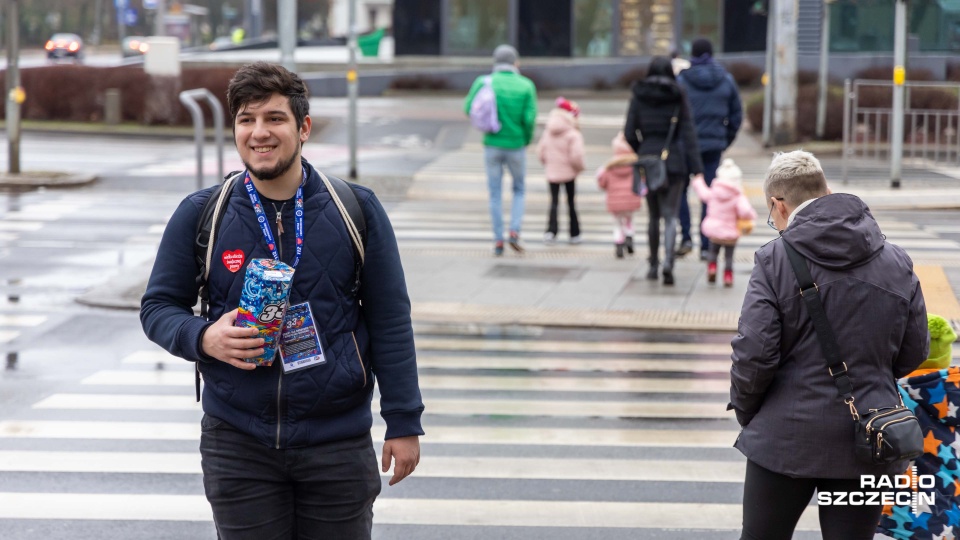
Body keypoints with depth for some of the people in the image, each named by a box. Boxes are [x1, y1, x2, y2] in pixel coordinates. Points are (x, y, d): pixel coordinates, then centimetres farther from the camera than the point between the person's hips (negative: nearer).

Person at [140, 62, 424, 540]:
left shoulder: (356, 209, 0)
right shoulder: (200, 214, 0)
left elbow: (389, 320, 2)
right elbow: (158, 306, 7)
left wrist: (403, 422, -1)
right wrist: (203, 338, -15)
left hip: (338, 442, 0)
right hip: (238, 444, 0)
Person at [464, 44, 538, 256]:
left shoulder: (484, 82, -5)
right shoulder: (526, 85, -6)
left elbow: (468, 108, -6)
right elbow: (530, 118, -11)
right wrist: (527, 139, 6)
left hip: (492, 145, 0)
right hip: (516, 146, 0)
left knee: (495, 193, 10)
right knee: (519, 190, 18)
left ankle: (498, 240, 7)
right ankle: (515, 231, 0)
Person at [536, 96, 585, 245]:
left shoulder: (547, 132, 0)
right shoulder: (573, 135, -17)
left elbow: (540, 152, 3)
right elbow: (576, 155, -23)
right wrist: (579, 167, -4)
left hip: (552, 172, 3)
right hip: (569, 173, -3)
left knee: (554, 201, 7)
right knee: (571, 202, 10)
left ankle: (551, 229, -13)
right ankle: (574, 234, 15)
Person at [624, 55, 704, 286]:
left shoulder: (638, 96, 2)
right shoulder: (678, 97, -1)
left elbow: (629, 133, 1)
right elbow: (688, 134, -5)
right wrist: (696, 168, -6)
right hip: (674, 161, -2)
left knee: (654, 216, 15)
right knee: (670, 216, -1)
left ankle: (654, 264, 22)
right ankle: (668, 262, -22)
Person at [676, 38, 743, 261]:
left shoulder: (681, 81, -7)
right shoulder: (726, 81, 3)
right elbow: (736, 115, 8)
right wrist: (726, 140, 18)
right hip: (714, 144, 2)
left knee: (679, 189, 13)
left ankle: (686, 237, 0)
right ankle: (706, 246, 6)